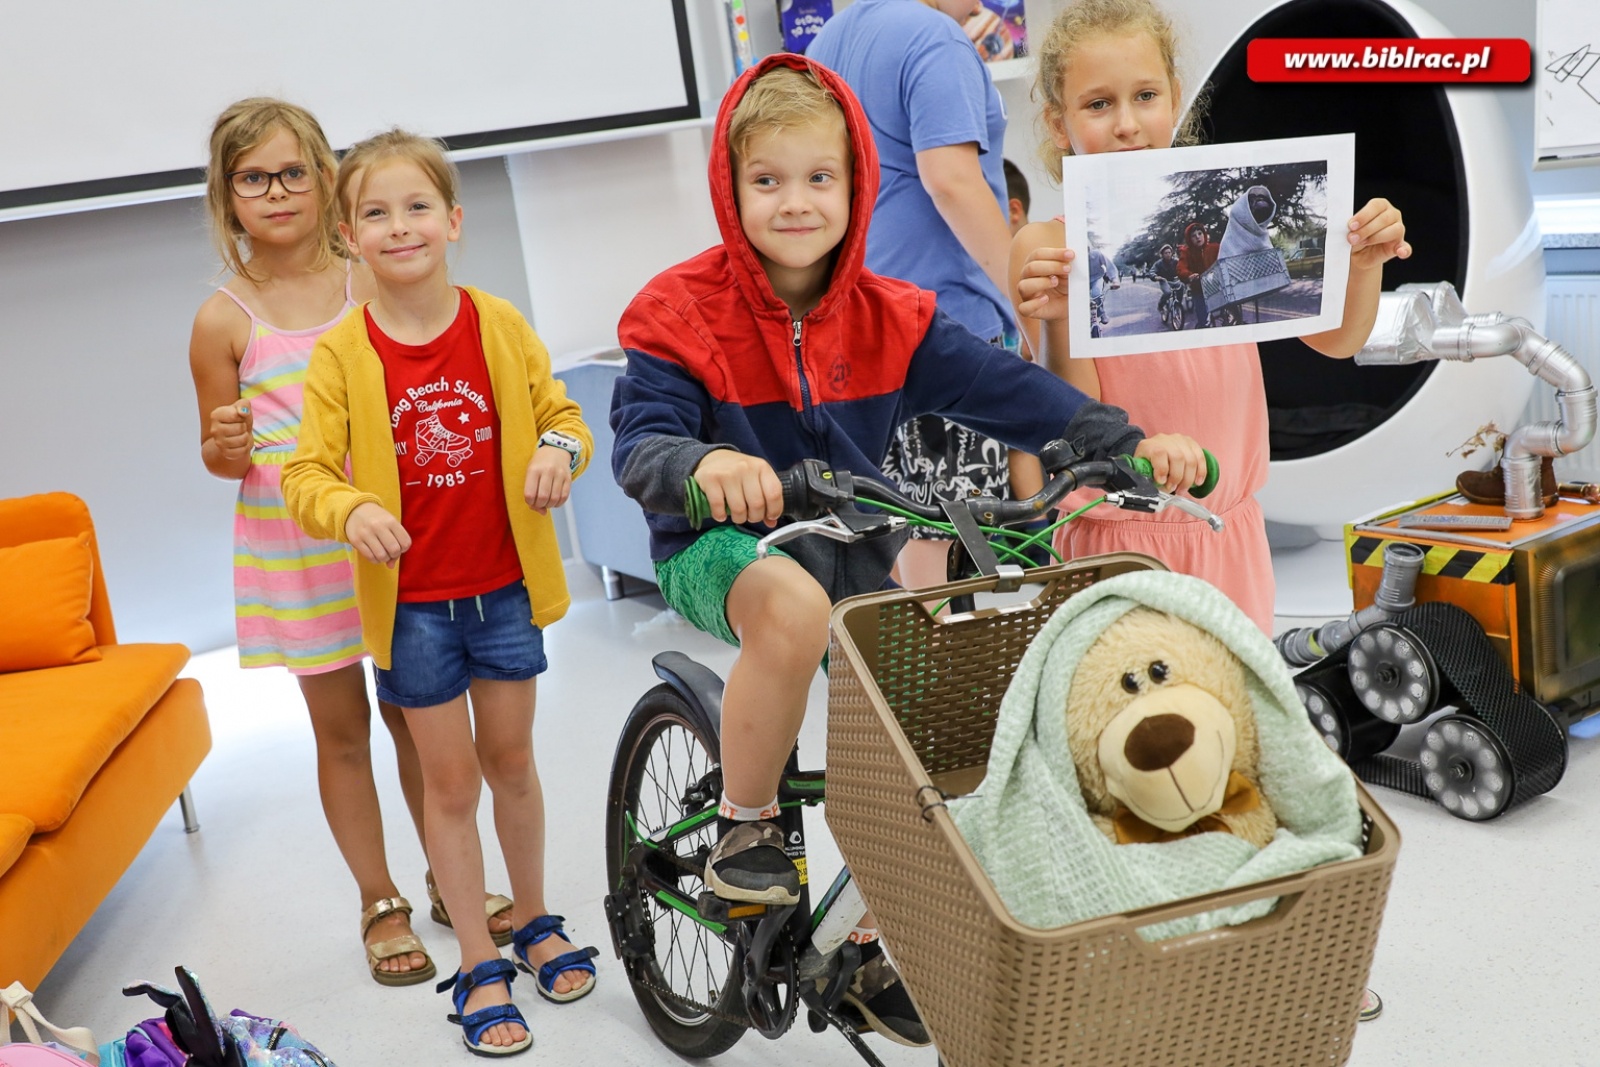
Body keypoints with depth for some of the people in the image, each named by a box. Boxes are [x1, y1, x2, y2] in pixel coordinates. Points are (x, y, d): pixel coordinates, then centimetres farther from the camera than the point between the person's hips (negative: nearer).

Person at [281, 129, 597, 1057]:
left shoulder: (499, 326, -4)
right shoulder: (340, 354, -8)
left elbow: (561, 413, 4)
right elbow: (308, 474, -10)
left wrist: (560, 448, -19)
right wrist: (351, 510, -32)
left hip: (504, 585, 2)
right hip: (410, 600, -1)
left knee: (511, 760, 15)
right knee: (450, 779, 8)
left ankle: (534, 921, 37)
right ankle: (478, 964, 23)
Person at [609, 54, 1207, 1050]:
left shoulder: (887, 319, -2)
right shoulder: (682, 313, -12)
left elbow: (1001, 385, -10)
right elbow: (639, 444, -22)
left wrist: (1130, 440, -23)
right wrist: (704, 464, -47)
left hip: (852, 548, 5)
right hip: (722, 549, -4)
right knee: (794, 600, -38)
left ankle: (877, 949, 19)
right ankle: (745, 824, -13)